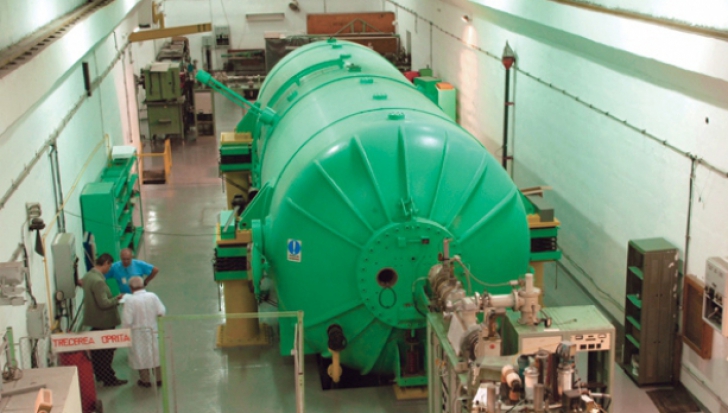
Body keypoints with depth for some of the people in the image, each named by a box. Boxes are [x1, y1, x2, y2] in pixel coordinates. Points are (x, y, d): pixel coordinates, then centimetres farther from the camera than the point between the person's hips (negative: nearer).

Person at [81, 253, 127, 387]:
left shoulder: (88, 276, 5)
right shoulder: (98, 281, -27)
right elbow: (104, 303, -27)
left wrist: (113, 300, 10)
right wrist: (116, 299, -12)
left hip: (94, 320, 10)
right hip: (104, 321, -10)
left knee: (97, 350, 20)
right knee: (106, 351, 1)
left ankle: (99, 374, 32)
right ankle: (109, 379, 10)